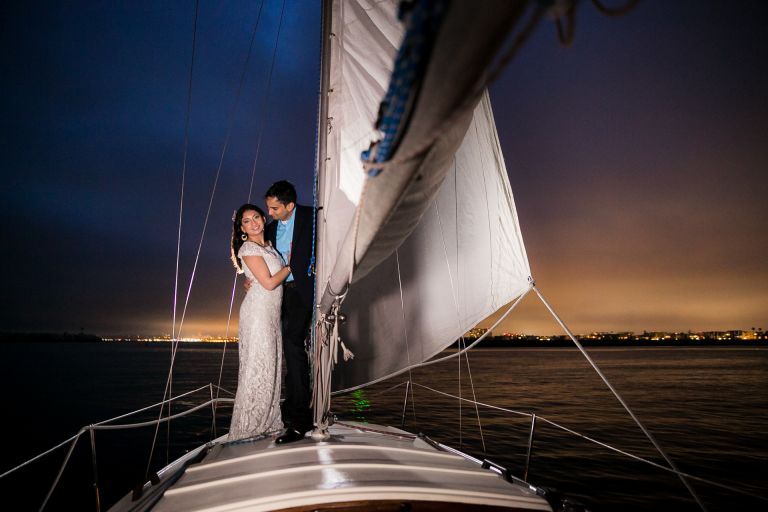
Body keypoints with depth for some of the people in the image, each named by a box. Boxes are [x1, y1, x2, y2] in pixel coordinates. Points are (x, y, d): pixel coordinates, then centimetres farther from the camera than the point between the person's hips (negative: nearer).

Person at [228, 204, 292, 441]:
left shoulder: (268, 245, 16)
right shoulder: (248, 248, -9)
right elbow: (269, 283, -14)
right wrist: (290, 265, -4)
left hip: (272, 312, 8)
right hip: (258, 311, -8)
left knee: (271, 364, 10)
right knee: (258, 366, -4)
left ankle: (267, 420, 21)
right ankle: (248, 426, 6)